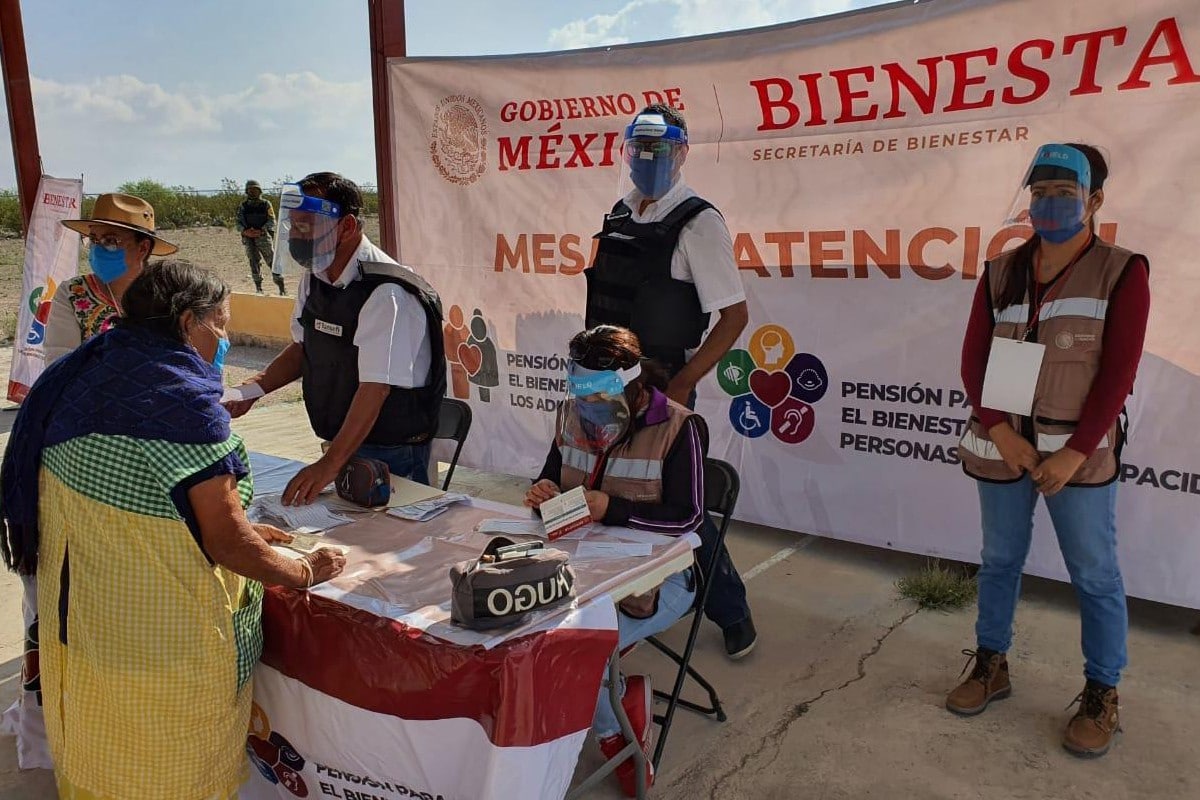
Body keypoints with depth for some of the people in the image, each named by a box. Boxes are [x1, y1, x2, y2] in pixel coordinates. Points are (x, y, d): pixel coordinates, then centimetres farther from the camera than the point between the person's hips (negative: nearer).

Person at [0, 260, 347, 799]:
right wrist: (304, 572, -3)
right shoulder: (186, 400, -21)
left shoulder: (78, 383, 4)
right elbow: (225, 541, -20)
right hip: (168, 648, -8)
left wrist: (240, 533, 15)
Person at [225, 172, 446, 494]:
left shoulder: (386, 295, -25)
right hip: (341, 445, 8)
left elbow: (375, 389, -29)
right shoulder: (314, 279, 4)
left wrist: (329, 465, -34)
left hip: (391, 454, -8)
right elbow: (302, 348, 17)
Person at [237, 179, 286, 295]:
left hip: (263, 236, -2)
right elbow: (239, 223, 4)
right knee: (254, 263, 0)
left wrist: (261, 231, -18)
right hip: (249, 238, 2)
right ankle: (258, 288, 5)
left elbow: (271, 221, -4)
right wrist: (245, 231, -17)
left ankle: (281, 288, -3)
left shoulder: (266, 204, 2)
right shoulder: (243, 206, 8)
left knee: (272, 261, -5)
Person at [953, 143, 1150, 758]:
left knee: (1094, 575, 5)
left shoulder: (1121, 272, -3)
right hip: (1003, 444, 3)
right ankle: (991, 664, 30)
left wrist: (1076, 452, -14)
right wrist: (1001, 432, -10)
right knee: (999, 559, 14)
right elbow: (973, 361, 3)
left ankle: (1101, 694, 20)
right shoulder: (1001, 273, 6)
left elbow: (1118, 374, -8)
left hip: (1079, 451, -3)